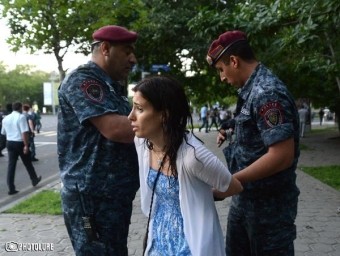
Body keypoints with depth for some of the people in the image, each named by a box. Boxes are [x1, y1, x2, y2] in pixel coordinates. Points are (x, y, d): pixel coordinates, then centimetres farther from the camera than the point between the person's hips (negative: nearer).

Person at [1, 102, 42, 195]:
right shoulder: (21, 117, -12)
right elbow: (24, 132, -20)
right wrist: (26, 145, -20)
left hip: (9, 143, 5)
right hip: (20, 143, -5)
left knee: (11, 165, 5)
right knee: (28, 164, 13)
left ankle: (11, 188, 2)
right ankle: (34, 180, 31)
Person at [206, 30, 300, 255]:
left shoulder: (267, 92, -22)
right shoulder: (252, 91, 8)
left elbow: (282, 156, -27)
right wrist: (232, 135, 3)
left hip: (269, 202, -9)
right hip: (245, 197, 9)